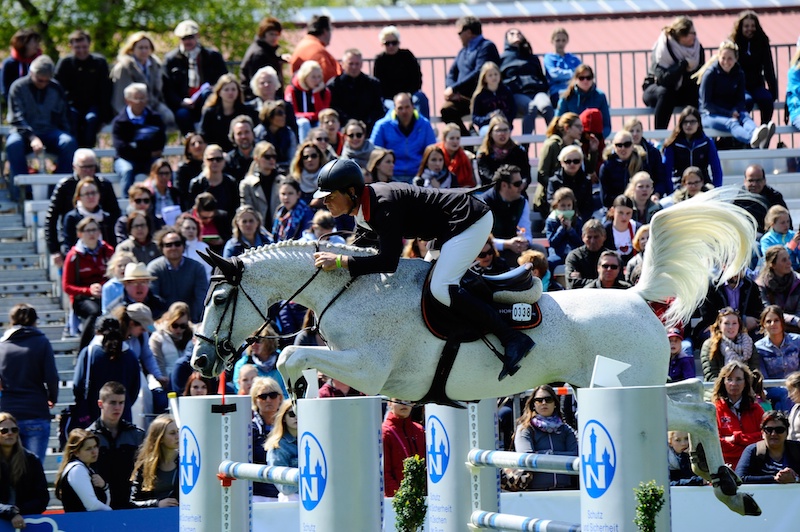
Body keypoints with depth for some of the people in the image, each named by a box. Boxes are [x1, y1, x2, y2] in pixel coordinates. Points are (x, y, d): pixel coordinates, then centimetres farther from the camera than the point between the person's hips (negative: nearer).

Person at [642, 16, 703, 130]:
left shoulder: (697, 47, -7)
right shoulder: (662, 49, -22)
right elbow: (663, 79, -33)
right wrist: (683, 64, -34)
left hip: (681, 92, 4)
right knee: (665, 92, -38)